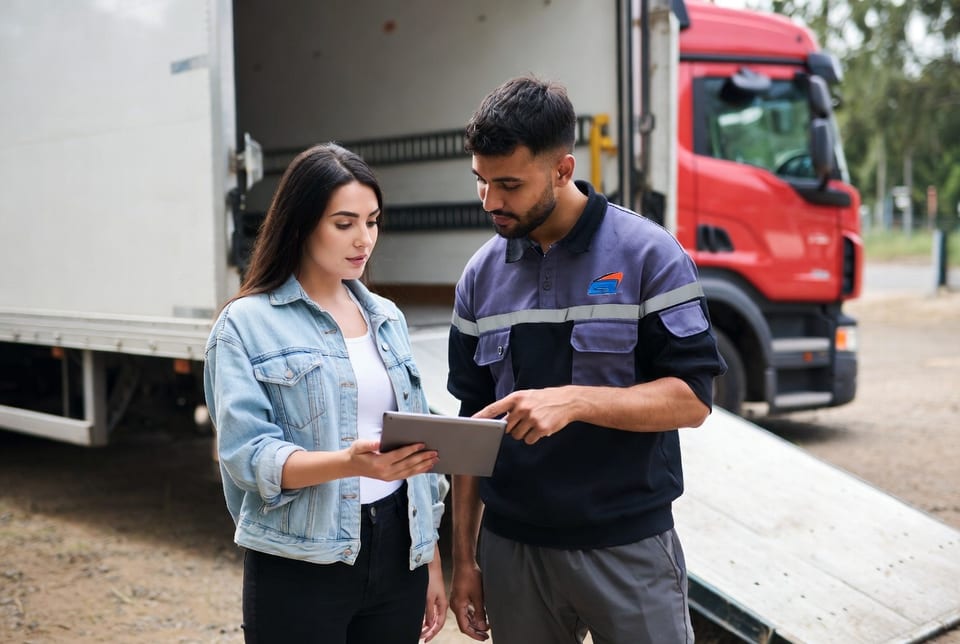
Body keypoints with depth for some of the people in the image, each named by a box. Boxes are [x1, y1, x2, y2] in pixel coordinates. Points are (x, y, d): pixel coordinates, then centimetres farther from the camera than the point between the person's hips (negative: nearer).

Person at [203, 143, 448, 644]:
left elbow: (418, 444, 12)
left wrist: (432, 562, 12)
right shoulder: (247, 325, -6)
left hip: (397, 554, 5)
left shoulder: (388, 318, 10)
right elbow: (247, 454, -15)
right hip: (300, 569, -5)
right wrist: (351, 462, -31)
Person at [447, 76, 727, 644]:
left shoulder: (647, 254, -8)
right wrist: (464, 557, 9)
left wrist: (574, 400, -25)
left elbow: (693, 399, -11)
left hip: (629, 548, -3)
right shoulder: (483, 274, 6)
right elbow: (473, 422, 10)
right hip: (511, 549, 4)